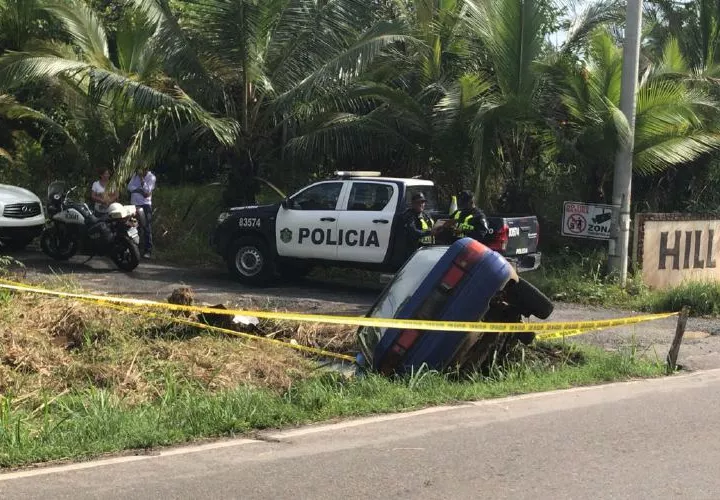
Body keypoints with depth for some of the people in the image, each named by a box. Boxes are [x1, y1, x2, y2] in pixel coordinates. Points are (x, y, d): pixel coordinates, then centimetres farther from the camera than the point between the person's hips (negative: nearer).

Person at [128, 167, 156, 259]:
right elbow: (129, 186, 2)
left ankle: (148, 251, -8)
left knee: (147, 228, -7)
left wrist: (142, 178, -17)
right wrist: (140, 190, -12)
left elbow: (147, 190, -14)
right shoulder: (136, 175, 11)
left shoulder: (151, 177, -4)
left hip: (145, 205, -5)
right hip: (134, 204, 5)